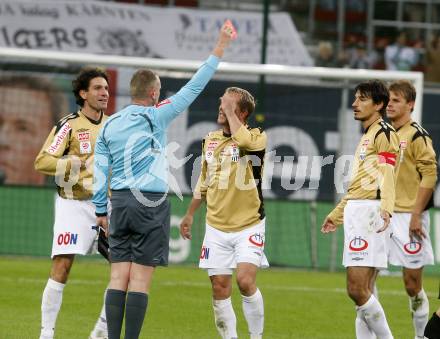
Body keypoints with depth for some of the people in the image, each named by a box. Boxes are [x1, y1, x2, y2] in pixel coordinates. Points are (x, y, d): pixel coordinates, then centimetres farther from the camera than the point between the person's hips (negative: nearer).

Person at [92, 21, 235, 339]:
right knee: (140, 279, -5)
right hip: (150, 203, -5)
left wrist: (101, 210, 17)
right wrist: (219, 49, 1)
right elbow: (193, 88, -4)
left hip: (119, 203, 5)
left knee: (119, 277, 4)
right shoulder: (155, 116, -5)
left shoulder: (109, 125, 9)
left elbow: (100, 172, 10)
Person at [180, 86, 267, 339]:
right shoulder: (210, 140, 10)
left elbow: (245, 141, -33)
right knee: (220, 287, 0)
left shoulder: (257, 137, -7)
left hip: (249, 226, -5)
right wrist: (190, 214, 27)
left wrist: (231, 112, -19)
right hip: (216, 227, 5)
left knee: (246, 281, -17)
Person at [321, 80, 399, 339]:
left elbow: (387, 175, -21)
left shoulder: (384, 133, -6)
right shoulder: (366, 137, 24)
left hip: (369, 211, -10)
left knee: (357, 289, -16)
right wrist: (336, 216, 39)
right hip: (355, 211, 10)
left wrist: (386, 208, -37)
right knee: (363, 291, 6)